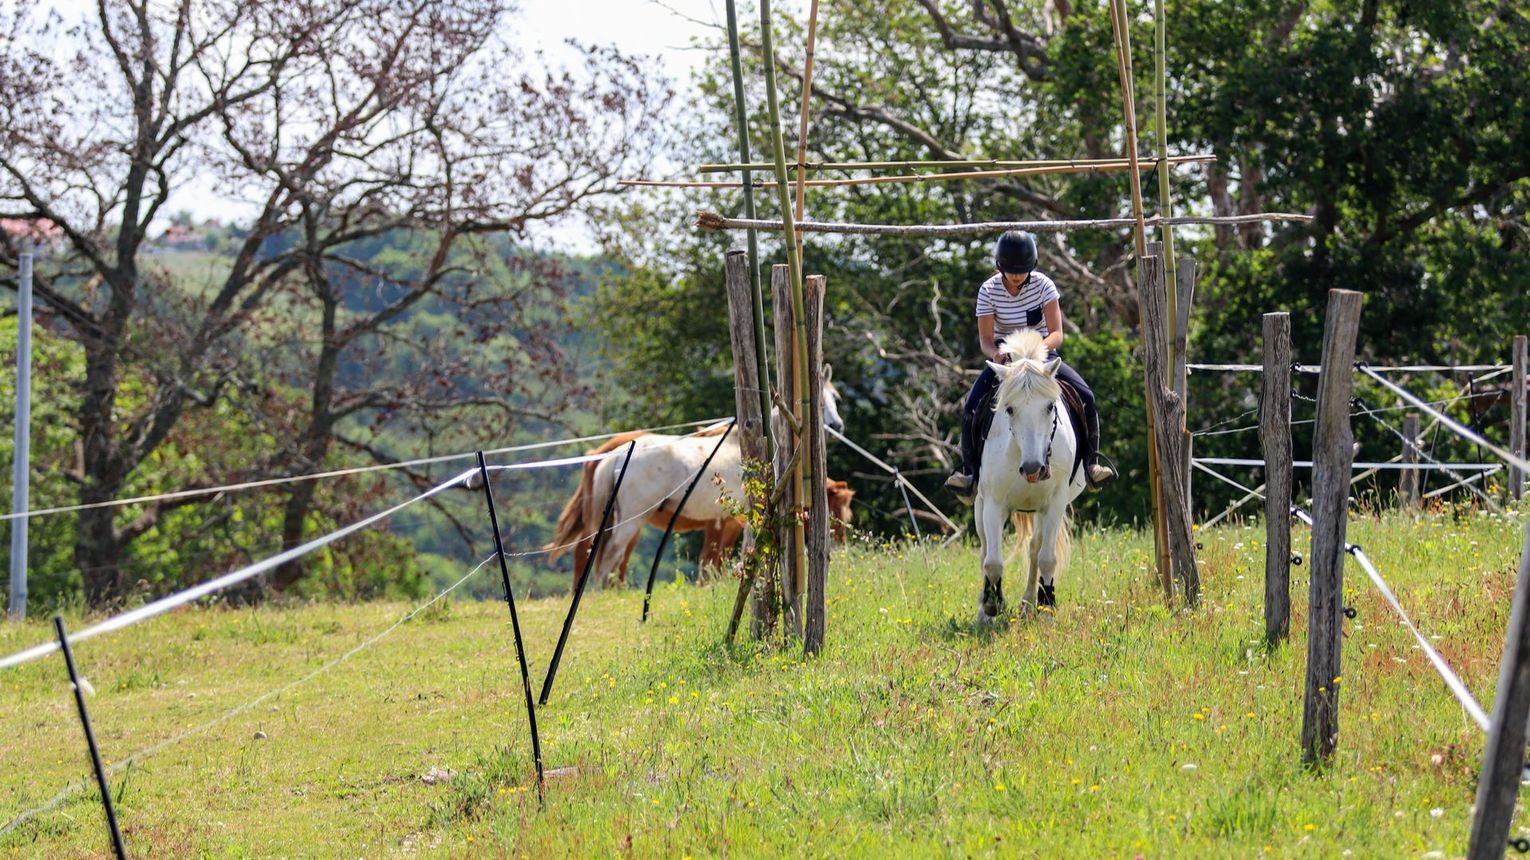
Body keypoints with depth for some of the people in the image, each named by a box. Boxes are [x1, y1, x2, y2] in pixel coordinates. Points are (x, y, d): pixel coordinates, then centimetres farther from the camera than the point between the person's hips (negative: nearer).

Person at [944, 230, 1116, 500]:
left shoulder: (1043, 285, -11)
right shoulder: (989, 291, -10)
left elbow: (1057, 334, -15)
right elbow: (985, 339, -11)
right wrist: (995, 353, -36)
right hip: (1004, 358, 0)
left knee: (1086, 396, -21)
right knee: (971, 405, -24)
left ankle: (1091, 462, -8)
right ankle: (969, 470, -14)